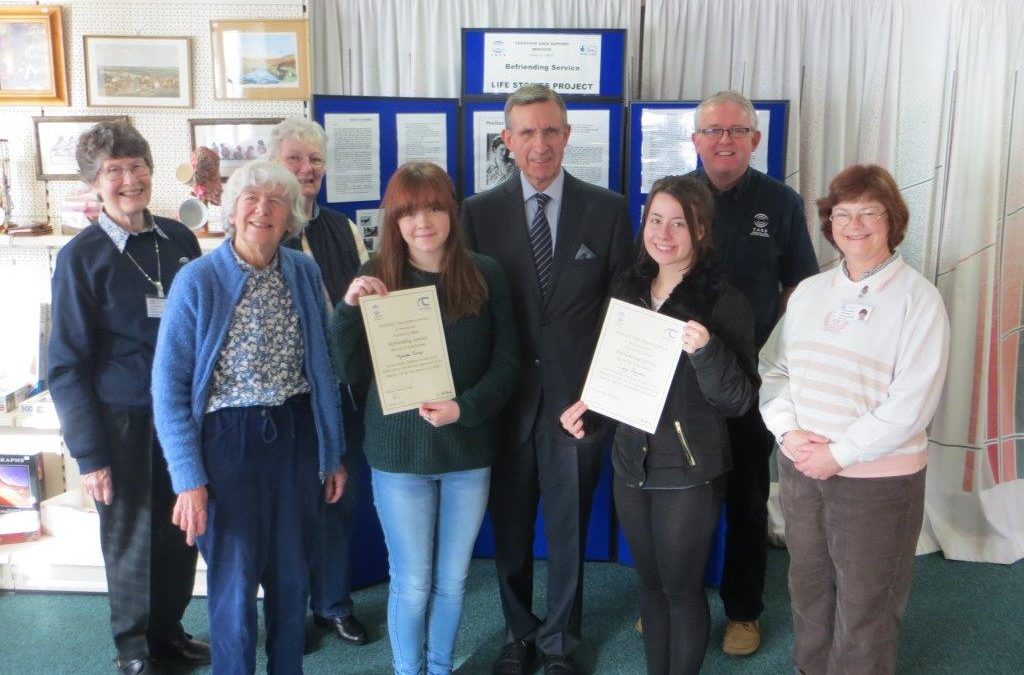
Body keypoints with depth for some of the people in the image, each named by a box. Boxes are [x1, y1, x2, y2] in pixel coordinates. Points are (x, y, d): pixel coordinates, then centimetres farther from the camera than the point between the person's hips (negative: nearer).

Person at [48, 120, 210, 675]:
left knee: (180, 534, 12)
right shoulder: (80, 256, -9)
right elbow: (67, 365, -8)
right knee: (130, 541, 10)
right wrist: (89, 453, -11)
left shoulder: (178, 238, 2)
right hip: (122, 421, -3)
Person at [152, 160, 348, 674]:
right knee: (235, 582, 8)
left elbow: (324, 366, 8)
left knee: (292, 574, 16)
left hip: (296, 435, 4)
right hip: (229, 439, -3)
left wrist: (334, 452, 9)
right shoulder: (198, 280, -11)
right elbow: (169, 385, -9)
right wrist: (188, 478, -11)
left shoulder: (304, 273, 0)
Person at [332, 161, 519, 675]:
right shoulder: (375, 279, -4)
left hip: (468, 448, 1)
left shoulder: (484, 275, -3)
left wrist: (465, 407, -18)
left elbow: (507, 360, -2)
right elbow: (351, 373, -6)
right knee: (412, 583, 8)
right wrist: (350, 308, -21)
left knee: (452, 579, 15)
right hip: (400, 452, -1)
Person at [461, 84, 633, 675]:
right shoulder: (479, 211, 0)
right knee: (510, 530, 16)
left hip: (579, 396, 0)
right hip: (507, 397, 1)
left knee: (569, 530, 12)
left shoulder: (607, 210, -1)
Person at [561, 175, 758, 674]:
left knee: (682, 589, 10)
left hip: (689, 471, -5)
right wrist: (588, 403, 0)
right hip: (630, 462, 5)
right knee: (650, 582, 19)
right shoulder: (628, 290, 3)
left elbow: (738, 399, -17)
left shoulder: (723, 302, -14)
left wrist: (706, 349, -32)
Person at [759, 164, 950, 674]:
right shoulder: (809, 292, 6)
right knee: (807, 589, 19)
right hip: (800, 468, 5)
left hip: (878, 479, -5)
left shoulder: (917, 298, -10)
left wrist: (838, 454, -17)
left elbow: (912, 403, -17)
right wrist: (789, 433, -10)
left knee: (864, 607, 8)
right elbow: (772, 368, 7)